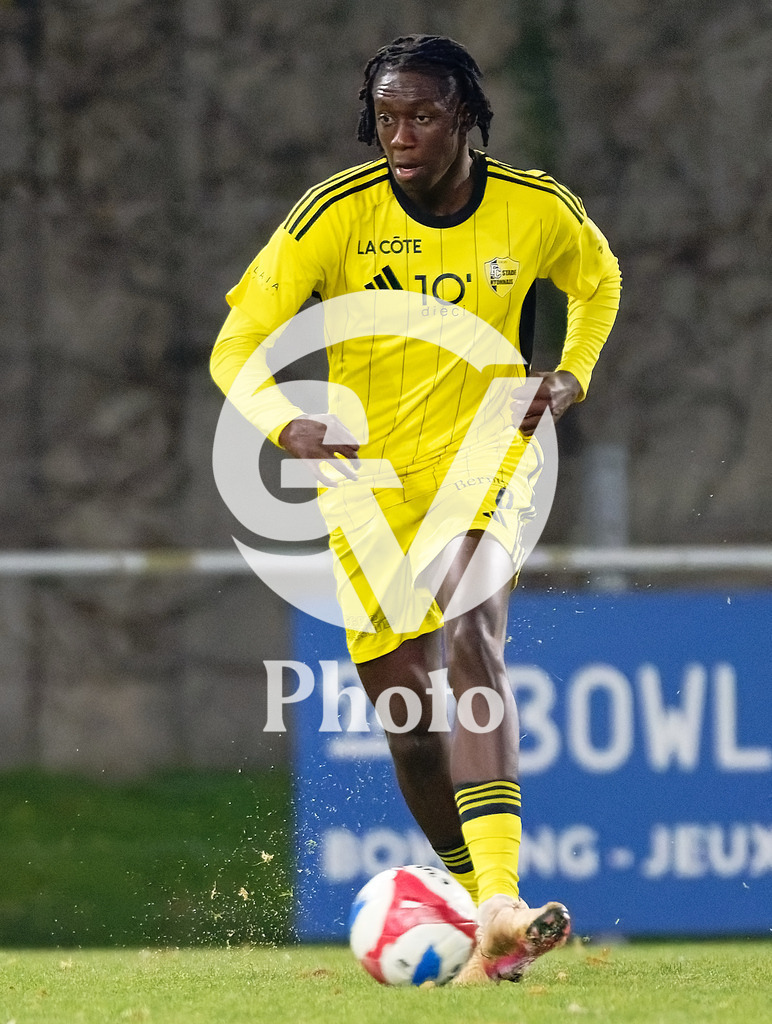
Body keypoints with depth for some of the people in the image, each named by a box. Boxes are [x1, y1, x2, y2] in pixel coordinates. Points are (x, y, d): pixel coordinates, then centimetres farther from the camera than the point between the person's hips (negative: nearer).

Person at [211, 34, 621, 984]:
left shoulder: (537, 210, -7)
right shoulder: (334, 215, -12)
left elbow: (597, 278, 17)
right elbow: (237, 348, -9)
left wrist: (570, 376, 0)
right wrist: (289, 425, -30)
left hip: (487, 463, -2)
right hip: (370, 479, 2)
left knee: (471, 637, -29)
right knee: (407, 720, 4)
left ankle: (500, 907, -41)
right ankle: (483, 911, 25)